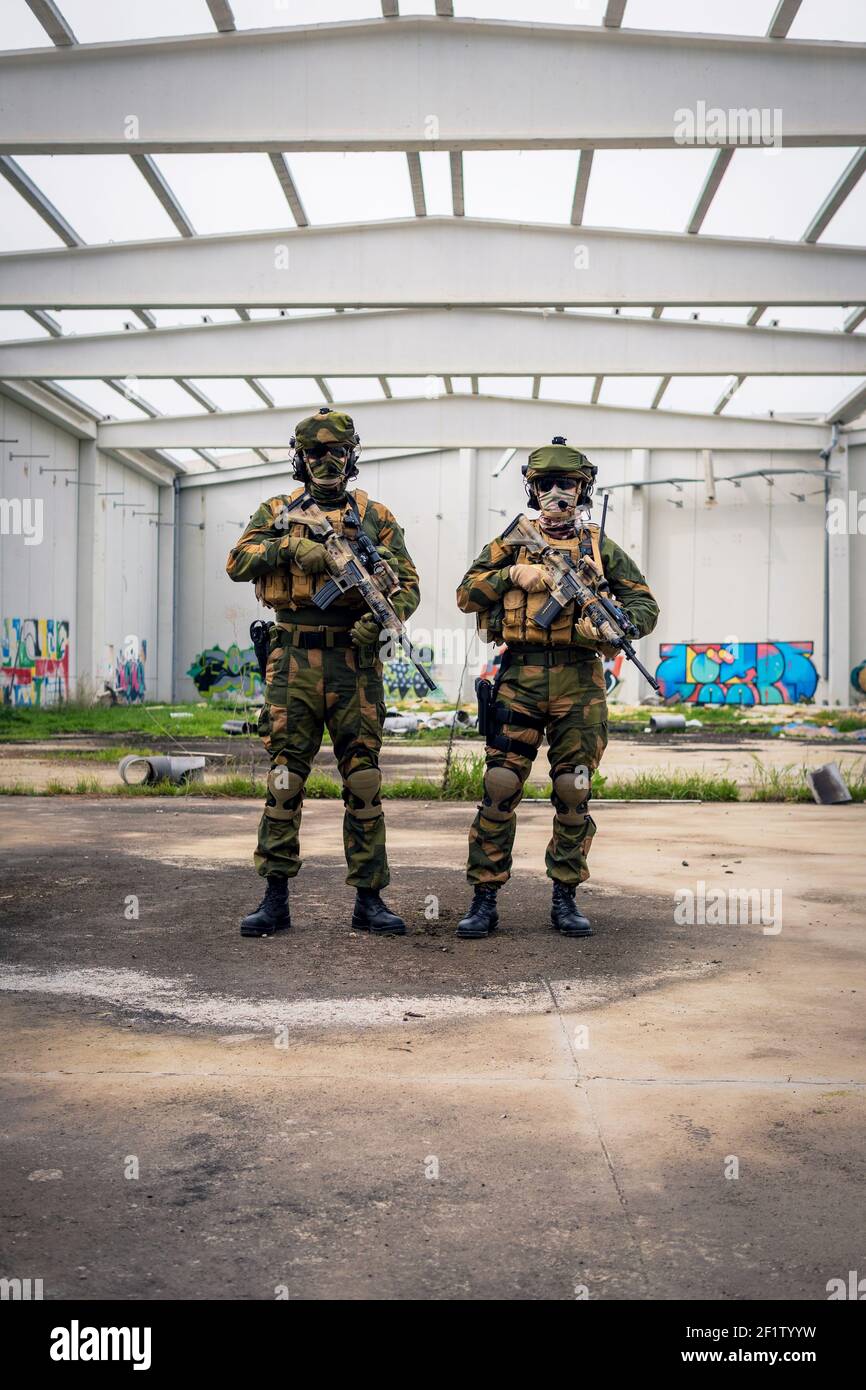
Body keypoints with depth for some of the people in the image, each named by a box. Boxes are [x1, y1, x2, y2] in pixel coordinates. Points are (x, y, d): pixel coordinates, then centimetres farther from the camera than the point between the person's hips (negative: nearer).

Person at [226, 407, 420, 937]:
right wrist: (292, 546, -17)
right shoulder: (278, 511, 11)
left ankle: (369, 899, 10)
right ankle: (276, 899, 10)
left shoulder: (374, 515, 9)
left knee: (364, 783, 2)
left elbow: (408, 584, 5)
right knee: (284, 780, 2)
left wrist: (380, 619, -15)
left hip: (354, 661, 0)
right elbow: (238, 563, -2)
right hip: (293, 660, 0)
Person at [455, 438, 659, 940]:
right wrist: (511, 574, -8)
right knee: (499, 789, -4)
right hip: (520, 677, 0)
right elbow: (467, 594, 8)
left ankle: (566, 899, 15)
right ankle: (485, 899, 4)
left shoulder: (601, 548, 12)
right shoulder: (512, 542, 12)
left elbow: (645, 605, 10)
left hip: (580, 682, 1)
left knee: (574, 794, 4)